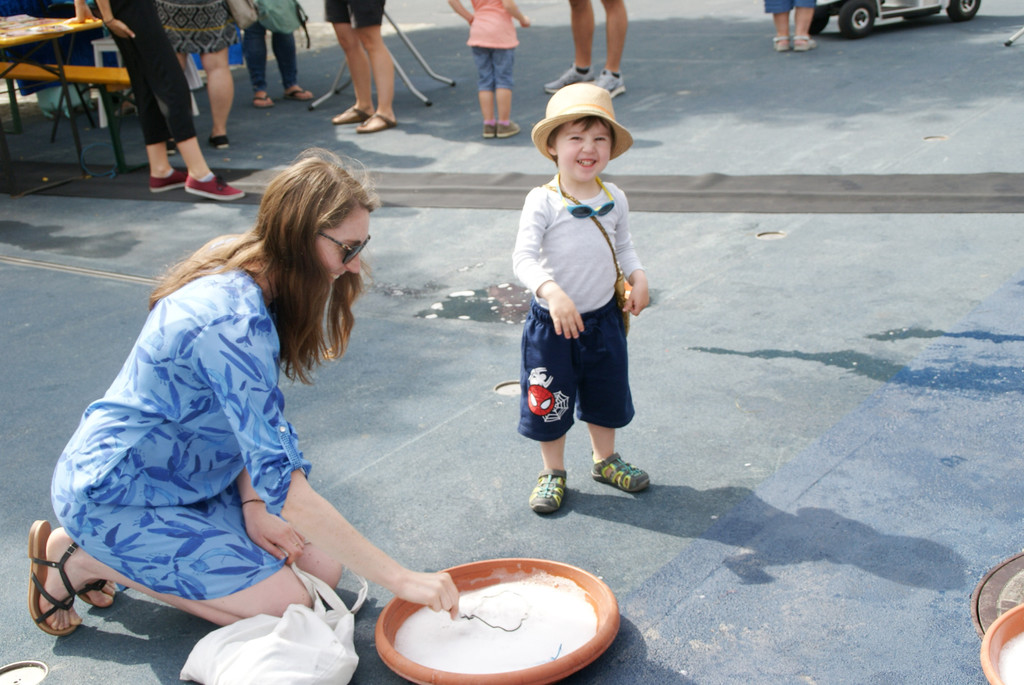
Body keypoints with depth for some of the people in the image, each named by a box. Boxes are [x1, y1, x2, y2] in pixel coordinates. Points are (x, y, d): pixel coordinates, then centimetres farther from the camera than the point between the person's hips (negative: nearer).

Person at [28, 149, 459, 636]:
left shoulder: (239, 261, -5)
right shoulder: (232, 324, -34)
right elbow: (283, 489, -35)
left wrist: (252, 501, -10)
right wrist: (400, 579, -31)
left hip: (185, 474, 9)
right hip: (113, 495, -9)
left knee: (323, 569, 2)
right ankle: (80, 557, 2)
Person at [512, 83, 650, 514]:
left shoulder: (614, 199, -2)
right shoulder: (543, 202, -18)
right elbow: (523, 257, -25)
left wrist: (638, 277, -4)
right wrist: (552, 292, -41)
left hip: (603, 317, 4)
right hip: (551, 321, -4)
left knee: (607, 394, 20)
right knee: (550, 402, 10)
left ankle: (605, 460, 44)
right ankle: (553, 472, 33)